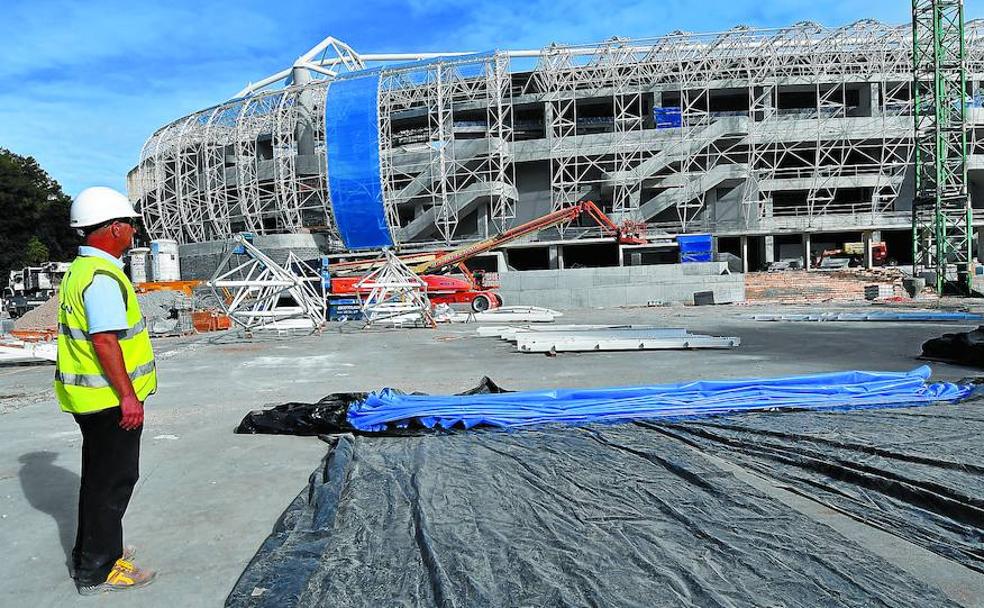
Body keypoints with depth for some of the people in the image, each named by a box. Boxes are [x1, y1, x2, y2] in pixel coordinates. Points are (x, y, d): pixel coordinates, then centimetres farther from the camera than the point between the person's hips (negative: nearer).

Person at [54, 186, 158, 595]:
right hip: (110, 398, -11)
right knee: (114, 480, 1)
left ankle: (90, 554, 35)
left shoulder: (79, 270, 13)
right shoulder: (102, 276, -20)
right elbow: (105, 341, -25)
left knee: (99, 476, 21)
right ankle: (98, 571, 12)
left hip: (88, 396, 11)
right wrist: (127, 395, -22)